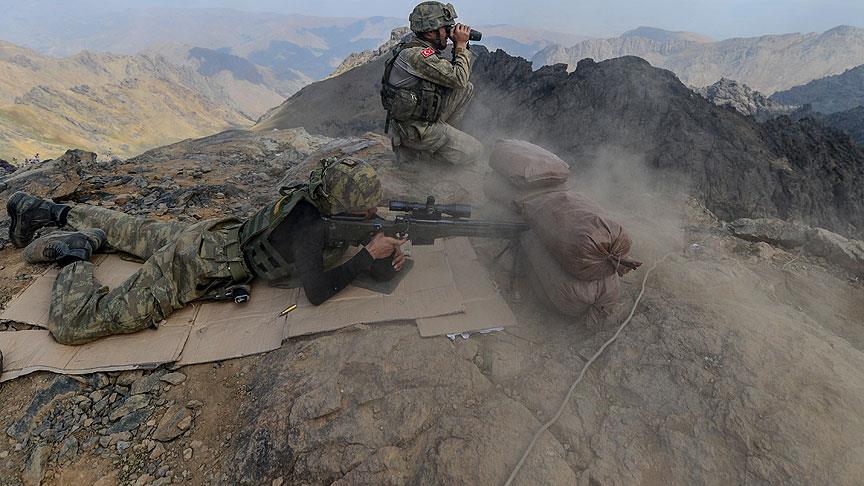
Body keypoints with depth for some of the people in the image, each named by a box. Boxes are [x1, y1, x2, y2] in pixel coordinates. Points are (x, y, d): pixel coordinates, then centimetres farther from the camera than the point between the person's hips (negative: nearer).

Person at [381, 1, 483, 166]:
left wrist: (461, 46, 2)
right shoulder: (419, 55, -24)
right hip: (415, 129, -10)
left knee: (467, 88, 8)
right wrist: (461, 45, -9)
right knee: (474, 152, -1)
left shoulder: (419, 46, 8)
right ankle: (411, 150, 0)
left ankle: (442, 134, 10)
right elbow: (459, 79, -21)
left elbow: (454, 73, 14)